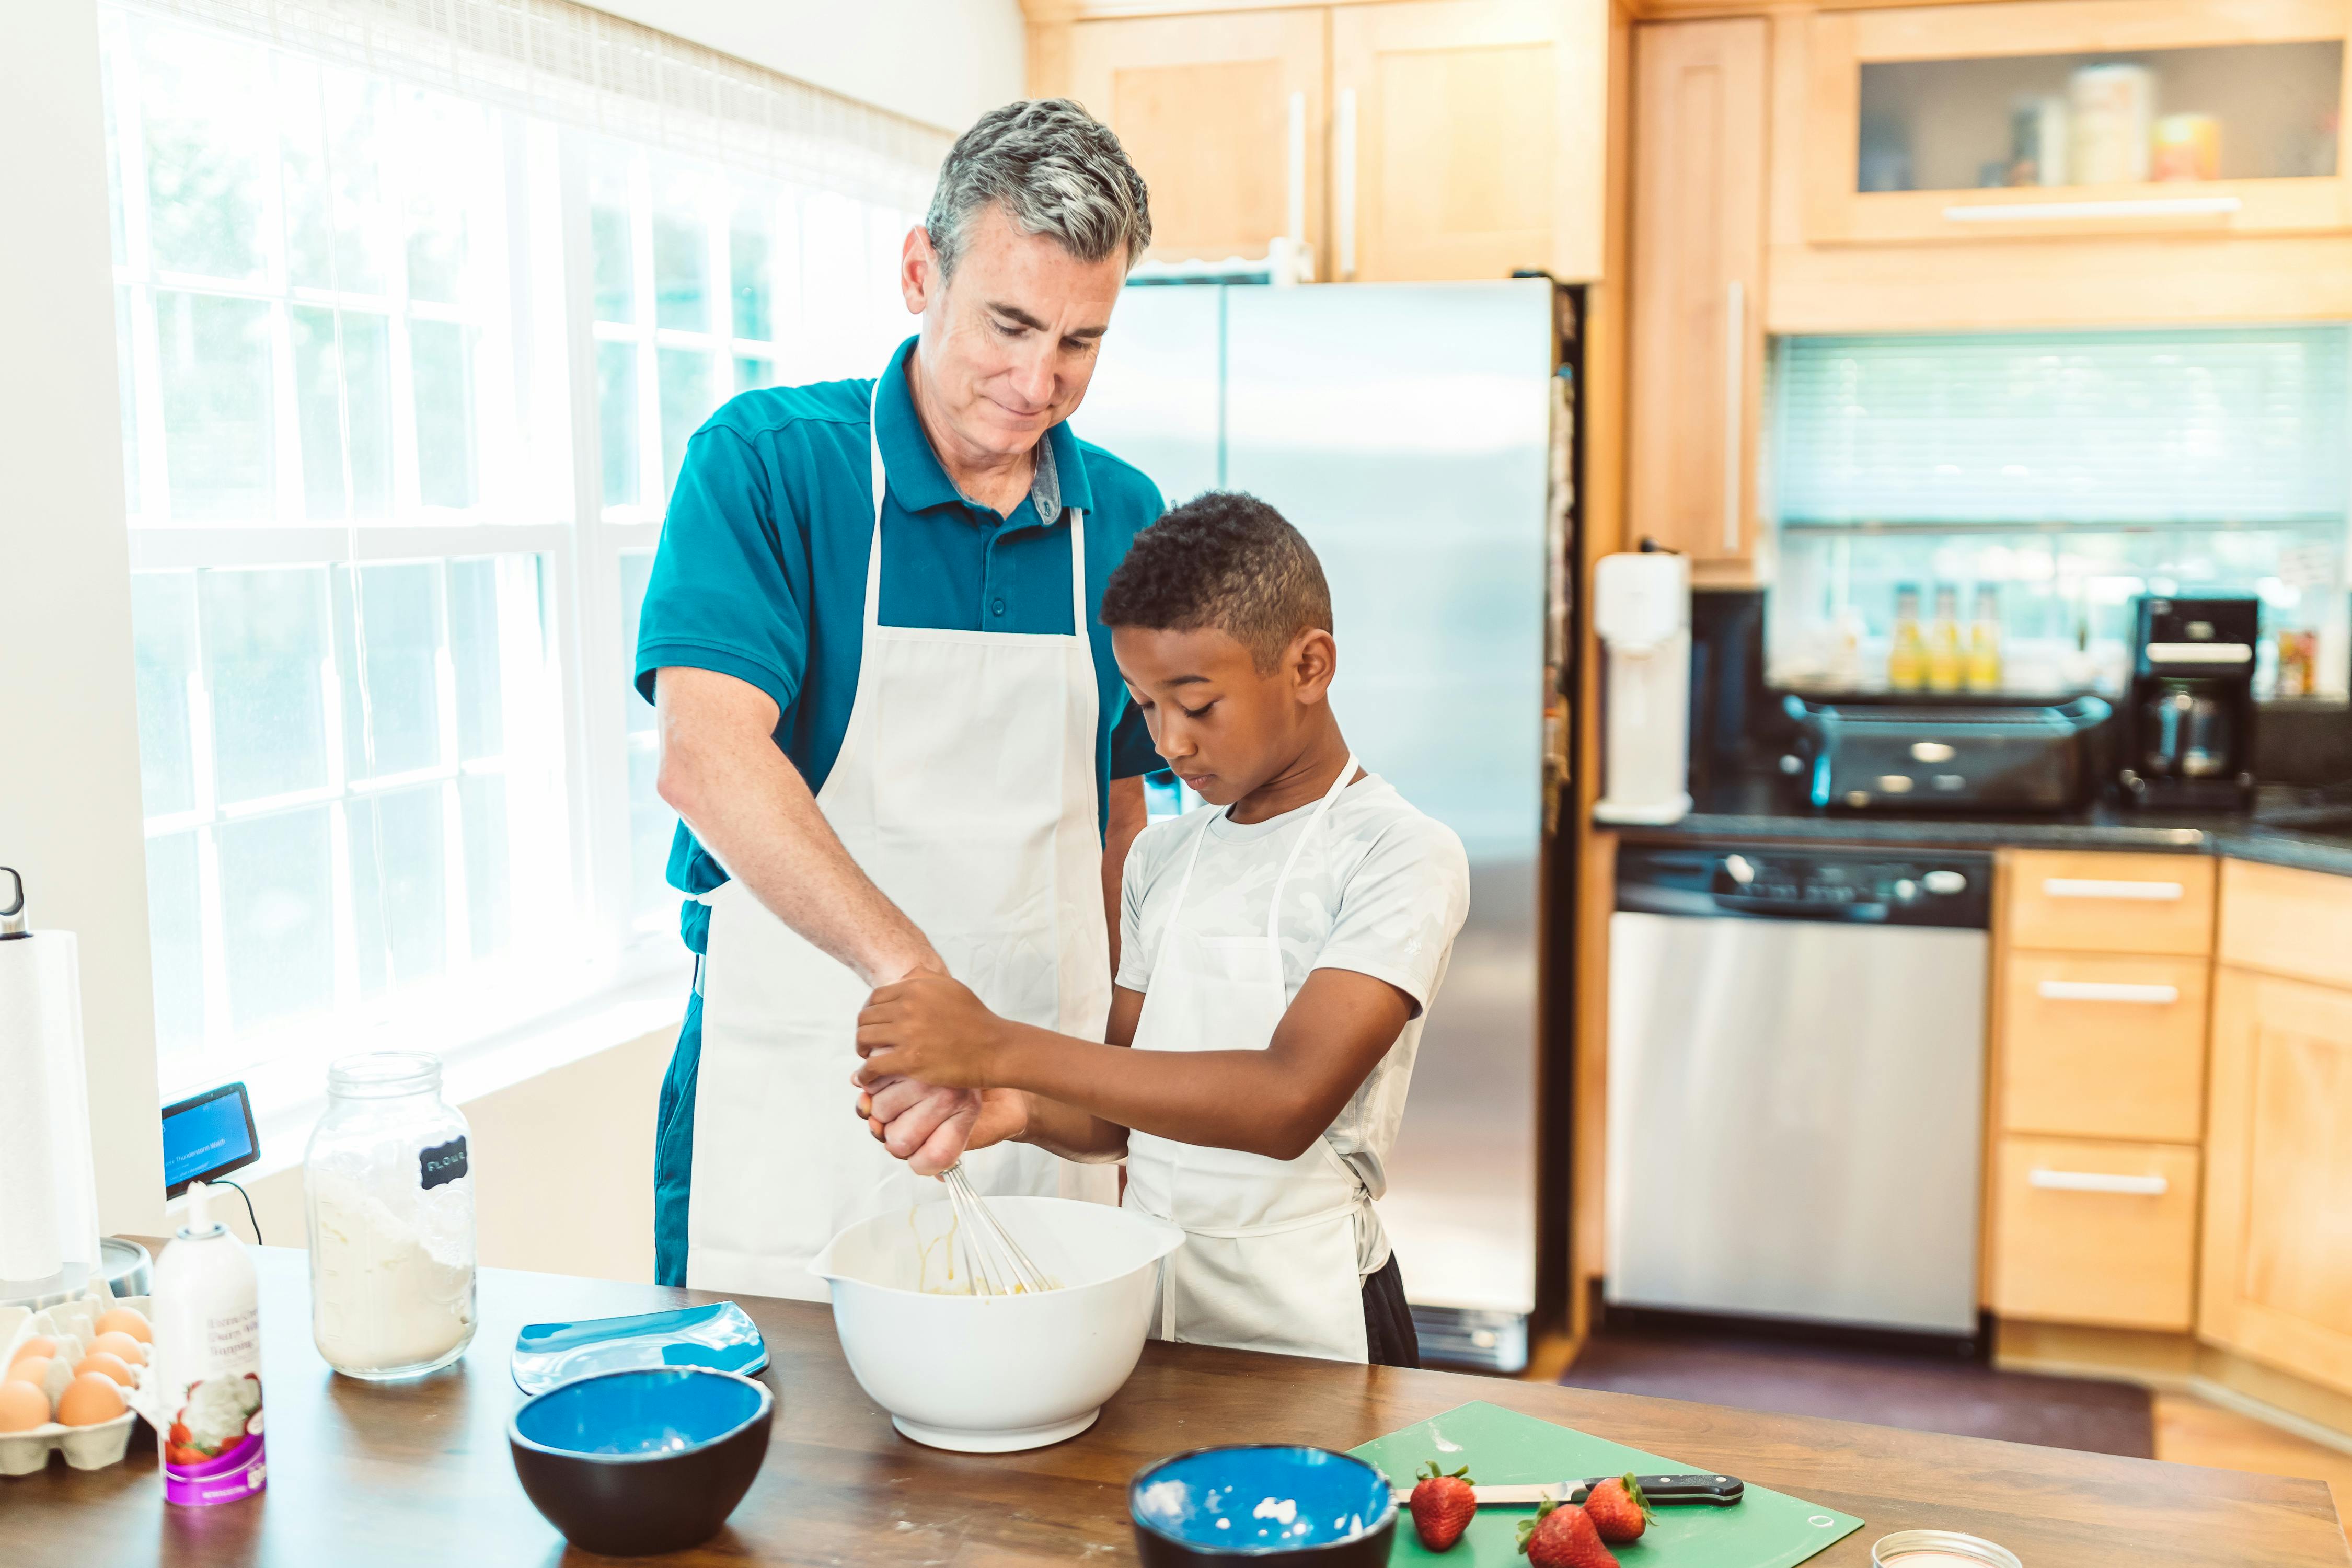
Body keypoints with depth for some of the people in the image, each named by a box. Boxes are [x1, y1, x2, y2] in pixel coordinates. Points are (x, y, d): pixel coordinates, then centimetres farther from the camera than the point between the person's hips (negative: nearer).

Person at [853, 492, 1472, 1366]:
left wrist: (1002, 1048, -24)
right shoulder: (1162, 856, 11)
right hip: (1143, 1296, 5)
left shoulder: (1402, 857, -9)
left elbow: (1291, 1100, -22)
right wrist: (1020, 1111, -9)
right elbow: (1126, 1115, 13)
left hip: (1306, 1326, -4)